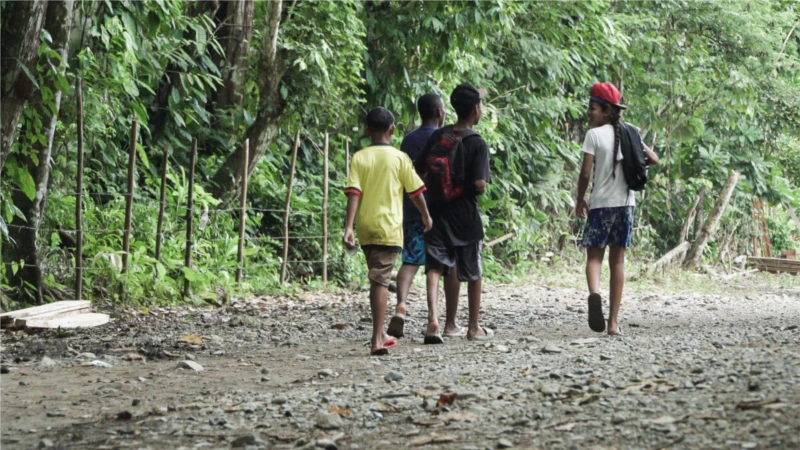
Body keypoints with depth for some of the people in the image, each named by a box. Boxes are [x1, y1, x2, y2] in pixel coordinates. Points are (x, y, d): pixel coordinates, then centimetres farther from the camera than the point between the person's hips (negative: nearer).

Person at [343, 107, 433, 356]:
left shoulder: (359, 158, 2)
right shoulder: (399, 158, -2)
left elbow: (354, 194, -7)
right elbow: (416, 191, 4)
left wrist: (349, 227, -11)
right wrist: (426, 216, 20)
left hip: (366, 228, 3)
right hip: (389, 227, -3)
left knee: (377, 279, 17)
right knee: (380, 280, -8)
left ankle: (380, 335, 28)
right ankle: (377, 340, -16)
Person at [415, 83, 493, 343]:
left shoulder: (437, 137, 2)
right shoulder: (477, 144, -11)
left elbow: (418, 172, 3)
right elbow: (479, 185, -20)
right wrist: (481, 188, 3)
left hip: (436, 214, 3)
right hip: (465, 217, -3)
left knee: (435, 267, -2)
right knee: (473, 273, 14)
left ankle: (433, 318, -25)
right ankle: (474, 327, 23)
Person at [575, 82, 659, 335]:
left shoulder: (594, 135, -8)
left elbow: (586, 173, -12)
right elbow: (654, 160, 11)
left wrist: (580, 200, 1)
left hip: (601, 203, -4)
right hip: (626, 203, 4)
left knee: (594, 256, 3)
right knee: (617, 260, 8)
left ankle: (594, 293, -30)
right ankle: (613, 322, 7)